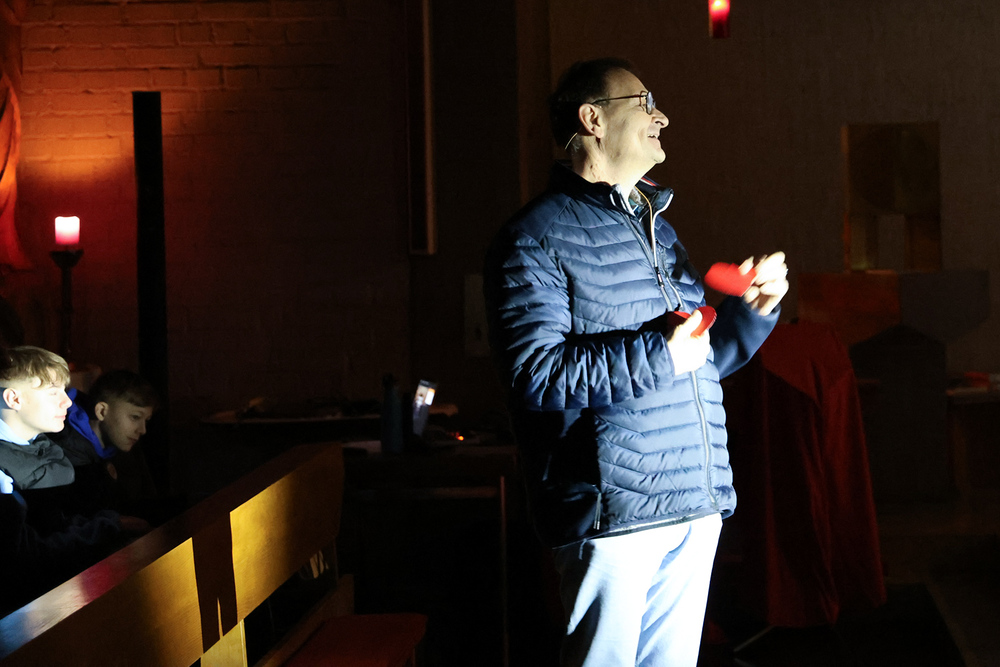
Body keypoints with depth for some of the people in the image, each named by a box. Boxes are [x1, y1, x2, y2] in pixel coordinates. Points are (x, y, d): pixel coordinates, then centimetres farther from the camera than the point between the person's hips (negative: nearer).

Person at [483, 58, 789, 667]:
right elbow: (537, 375, -18)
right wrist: (657, 354, -18)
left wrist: (752, 310, 7)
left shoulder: (659, 228, 21)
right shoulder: (535, 239, -6)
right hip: (613, 509, -8)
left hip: (697, 503, 8)